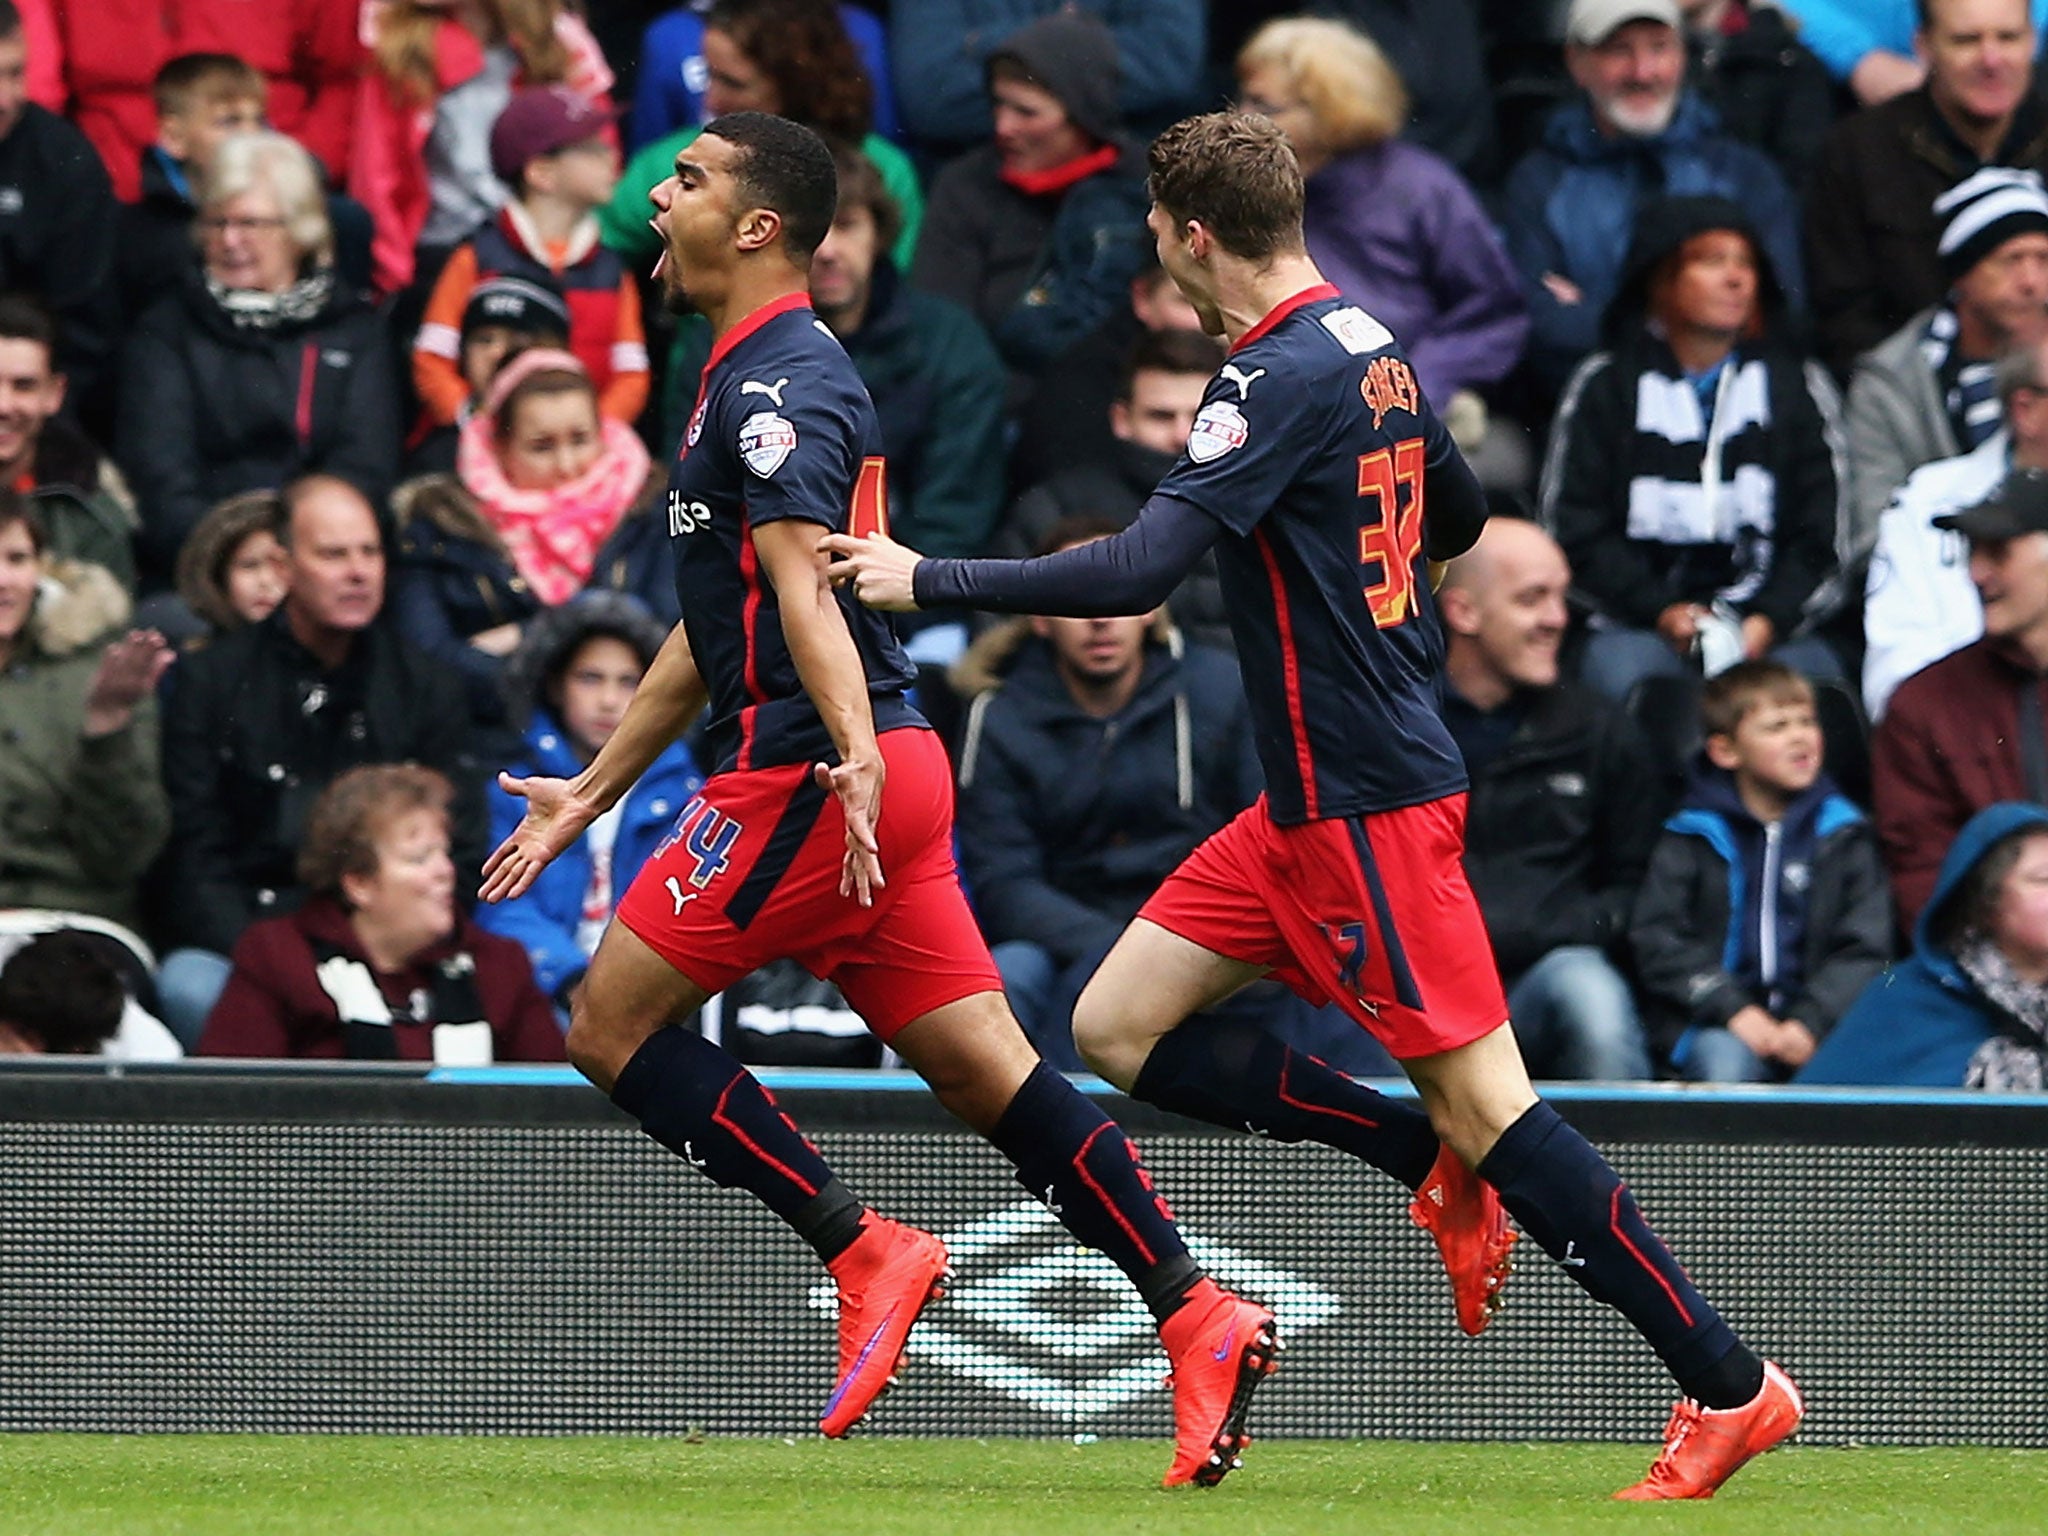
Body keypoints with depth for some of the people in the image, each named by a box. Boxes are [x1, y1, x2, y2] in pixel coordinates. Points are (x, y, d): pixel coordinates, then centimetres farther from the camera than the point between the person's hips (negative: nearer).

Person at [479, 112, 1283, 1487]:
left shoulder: (775, 386, -10)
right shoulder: (756, 377, 21)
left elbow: (804, 585, -26)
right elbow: (719, 628, 29)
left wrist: (856, 753, -39)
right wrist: (590, 794, 33)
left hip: (805, 781, -10)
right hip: (884, 774, 10)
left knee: (614, 1025, -2)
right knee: (990, 1072, 5)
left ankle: (866, 1254, -4)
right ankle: (1199, 1319, -2)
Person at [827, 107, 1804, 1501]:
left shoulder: (1282, 379, -19)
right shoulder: (1371, 351, 10)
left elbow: (1137, 571, -27)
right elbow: (1459, 517, 27)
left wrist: (927, 581, -19)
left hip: (1365, 802, -10)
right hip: (1310, 802, 10)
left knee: (1480, 1098, -9)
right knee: (1117, 1031, 9)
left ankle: (1729, 1384, -6)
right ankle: (1444, 1169, 12)